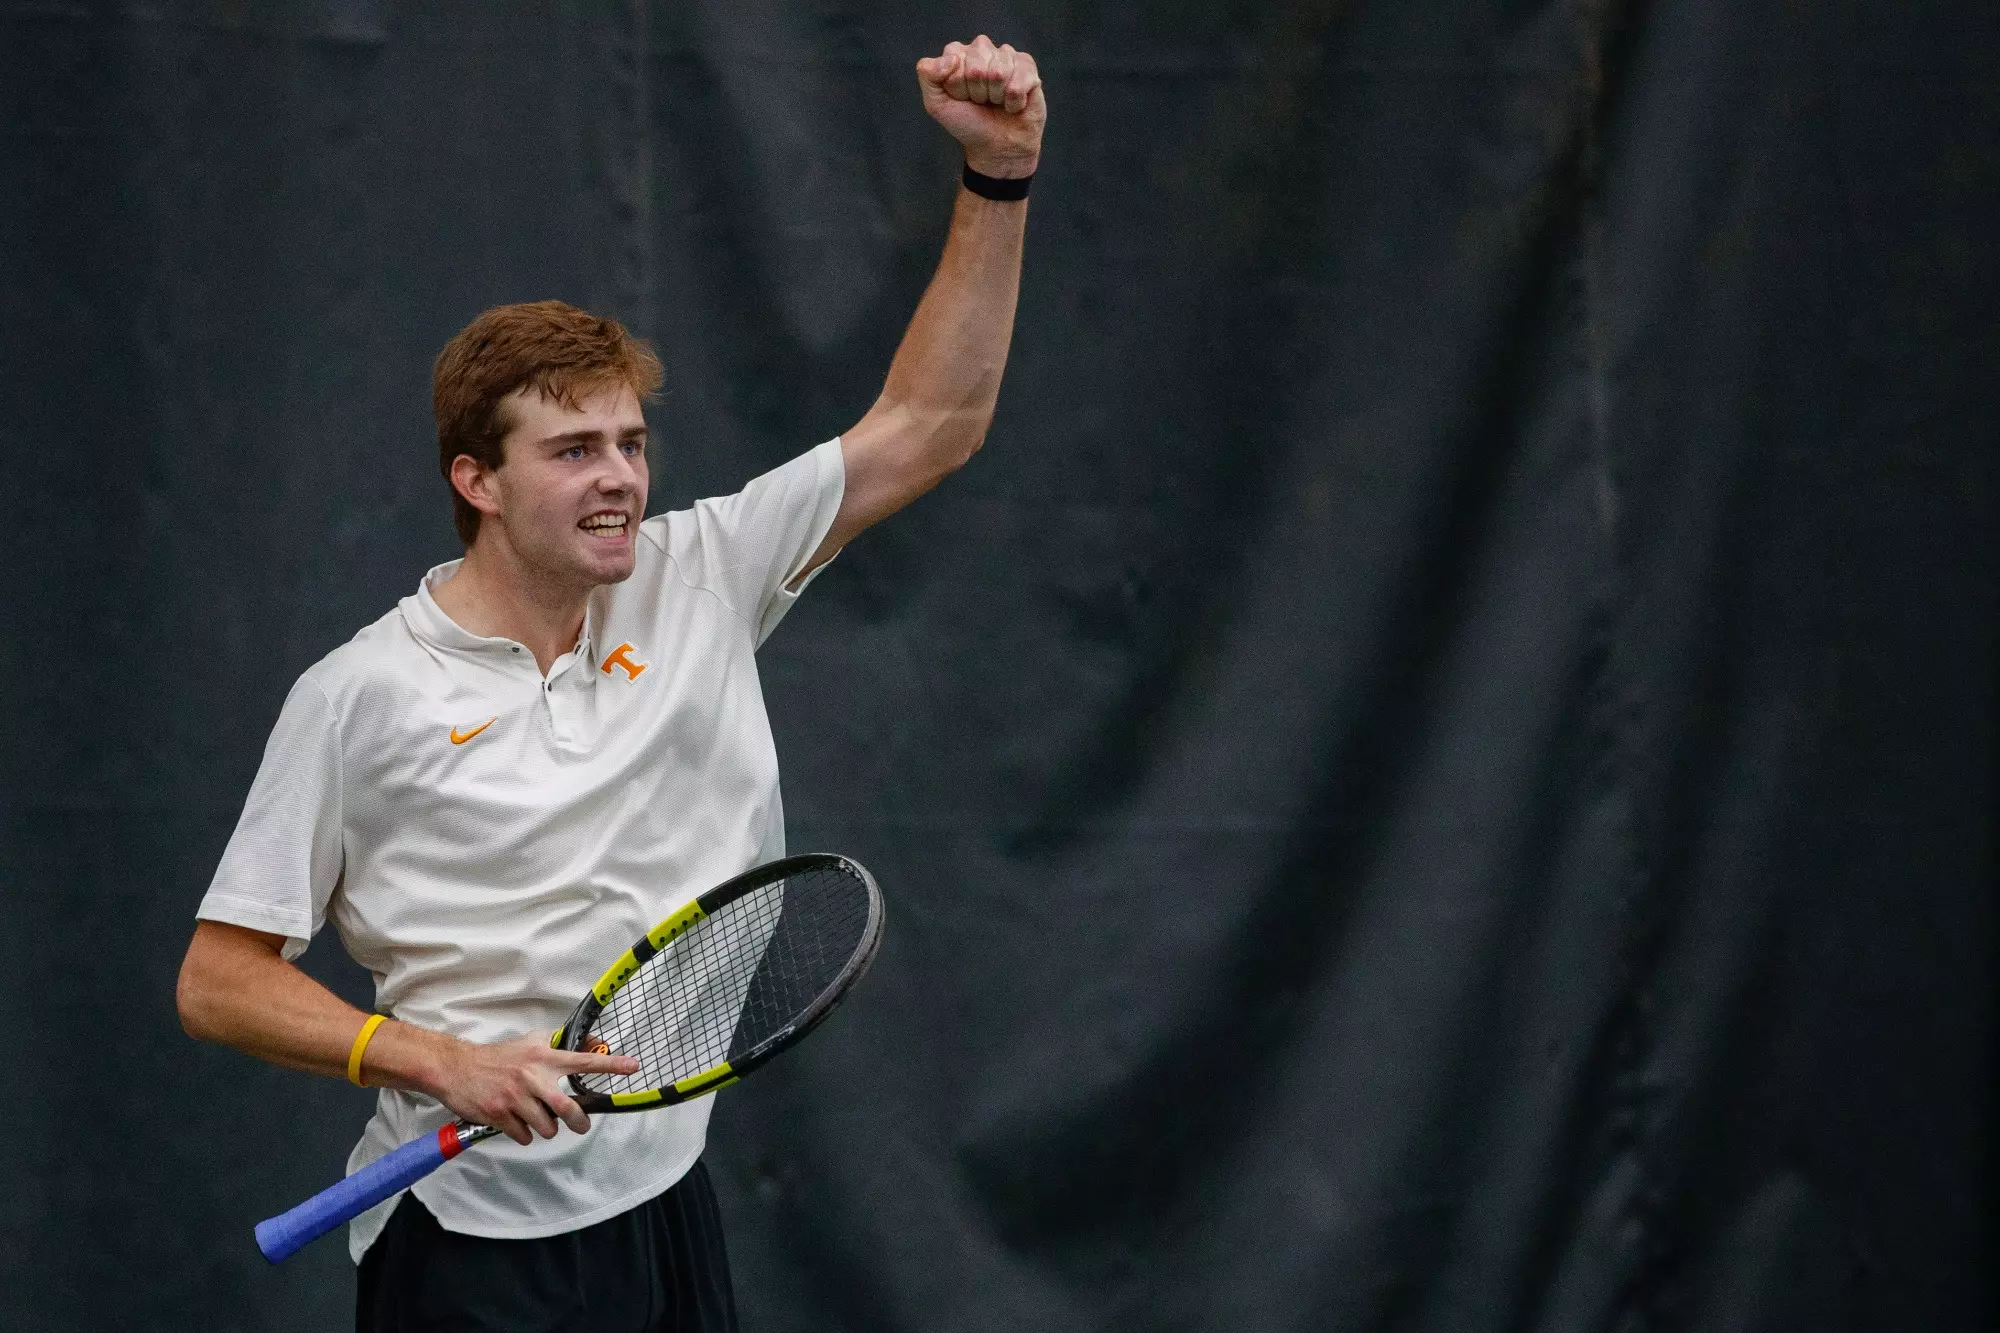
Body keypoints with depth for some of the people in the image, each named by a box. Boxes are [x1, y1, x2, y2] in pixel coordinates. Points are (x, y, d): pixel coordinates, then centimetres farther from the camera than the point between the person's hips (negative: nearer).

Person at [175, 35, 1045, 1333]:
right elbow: (220, 981, -5)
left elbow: (927, 426, 7)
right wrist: (441, 1061, -19)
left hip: (665, 1210, 5)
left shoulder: (698, 582, 4)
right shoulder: (361, 697, -8)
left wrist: (999, 178, -3)